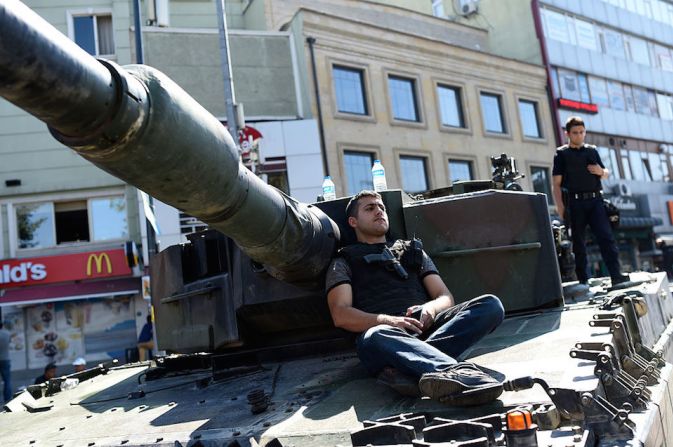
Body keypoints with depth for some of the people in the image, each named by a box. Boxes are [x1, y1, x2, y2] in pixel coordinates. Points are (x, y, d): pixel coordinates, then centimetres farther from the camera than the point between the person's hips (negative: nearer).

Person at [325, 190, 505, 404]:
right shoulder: (344, 262, 20)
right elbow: (341, 315, 3)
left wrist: (430, 308, -6)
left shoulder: (413, 252, 31)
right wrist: (387, 320, -16)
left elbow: (445, 298, 20)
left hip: (427, 328, 4)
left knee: (491, 305, -21)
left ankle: (404, 368, -39)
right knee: (374, 338, -39)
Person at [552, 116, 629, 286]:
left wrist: (601, 171, 1)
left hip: (595, 200, 3)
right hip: (575, 202, -3)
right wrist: (560, 208, -11)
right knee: (578, 241, 2)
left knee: (606, 236, -9)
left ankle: (616, 274, -12)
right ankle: (583, 279, 8)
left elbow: (606, 174, 27)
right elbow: (556, 184, -1)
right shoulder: (562, 154, 5)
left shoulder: (592, 150, 17)